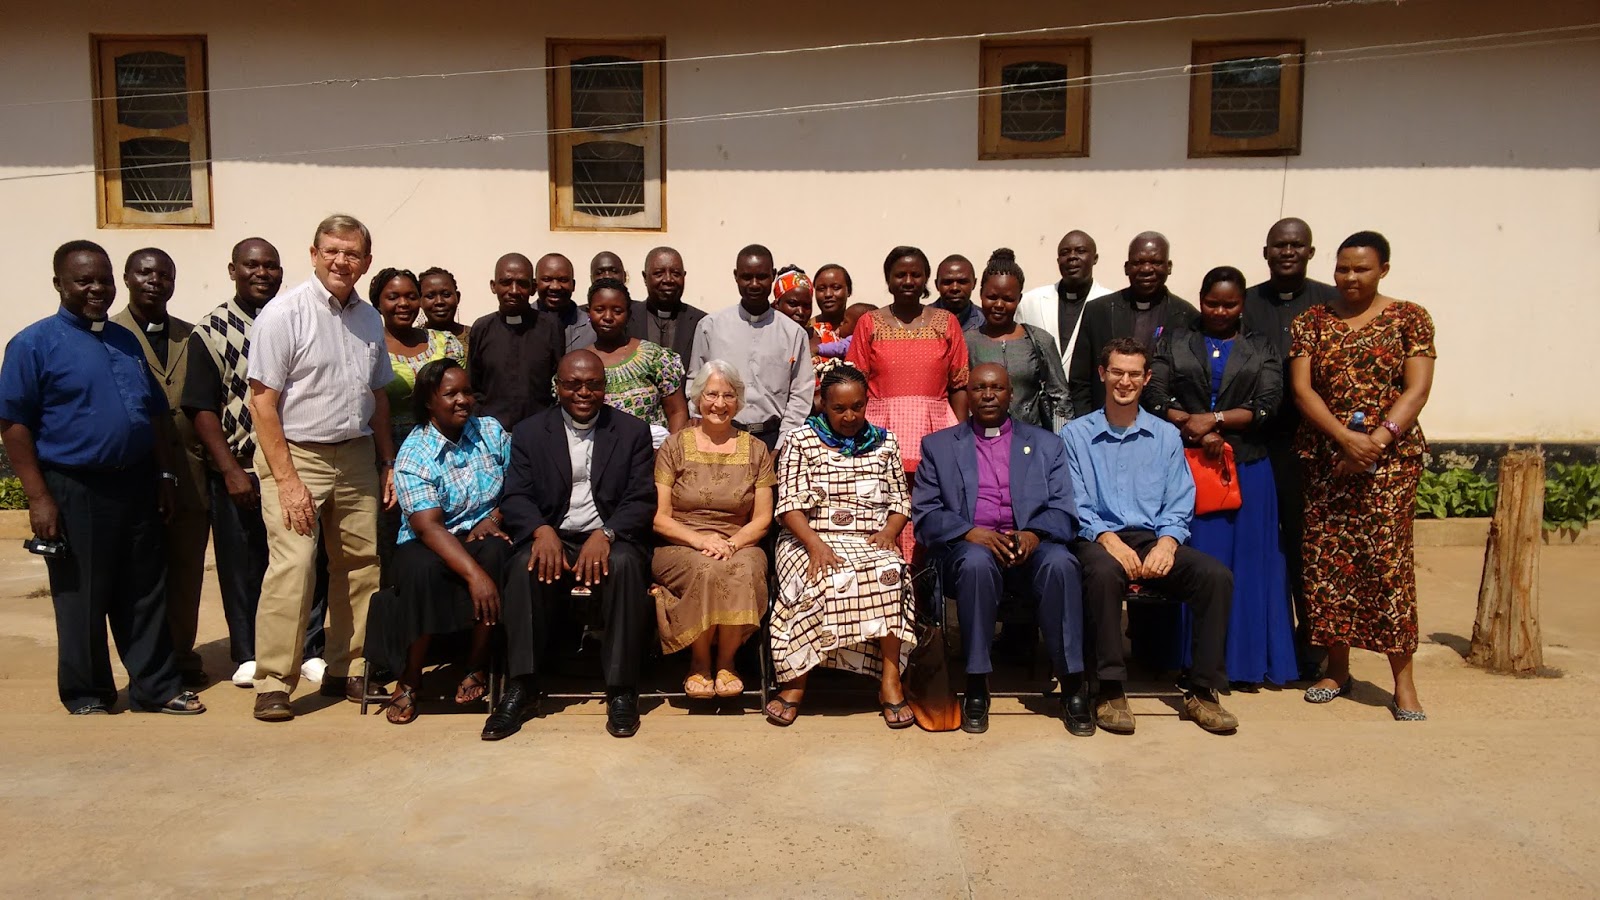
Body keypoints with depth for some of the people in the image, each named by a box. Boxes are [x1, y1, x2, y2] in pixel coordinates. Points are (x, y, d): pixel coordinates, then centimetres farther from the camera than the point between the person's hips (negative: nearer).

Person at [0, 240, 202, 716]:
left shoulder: (126, 341, 13)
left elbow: (155, 412, 18)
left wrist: (165, 475, 13)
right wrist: (38, 497, -14)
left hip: (137, 486, 5)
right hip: (75, 492, -5)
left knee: (146, 594, 10)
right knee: (82, 599, 5)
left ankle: (156, 687, 20)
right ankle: (87, 696, 20)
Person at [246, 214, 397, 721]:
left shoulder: (369, 318, 12)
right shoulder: (285, 314, -8)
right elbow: (263, 402, -11)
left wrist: (389, 462, 14)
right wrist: (287, 479, -16)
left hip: (356, 456, 6)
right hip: (296, 453, -6)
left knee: (360, 566, 7)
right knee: (292, 567, -13)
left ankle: (348, 672, 20)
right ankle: (273, 683, -1)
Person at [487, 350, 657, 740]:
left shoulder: (632, 431, 8)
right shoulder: (530, 433, 11)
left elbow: (642, 501, -1)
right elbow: (515, 498, 1)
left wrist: (605, 535, -21)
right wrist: (542, 531, -21)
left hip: (610, 539, -1)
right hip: (552, 539, 1)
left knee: (625, 563, -34)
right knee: (525, 566, -31)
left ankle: (622, 690, -23)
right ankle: (521, 689, -21)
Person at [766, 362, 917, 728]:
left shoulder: (884, 444, 17)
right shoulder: (800, 442, 8)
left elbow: (901, 502, 15)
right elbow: (790, 506, -2)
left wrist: (888, 532, -7)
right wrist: (814, 543, -18)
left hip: (871, 543, 2)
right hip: (812, 538, -2)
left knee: (890, 573, -33)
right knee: (822, 580, -36)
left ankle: (890, 679, -26)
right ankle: (795, 679, -24)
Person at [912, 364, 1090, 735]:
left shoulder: (1046, 444, 18)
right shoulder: (938, 446, 15)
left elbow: (1063, 511, 7)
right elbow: (925, 515, 5)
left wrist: (1034, 534, -15)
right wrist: (970, 533, -14)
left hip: (1030, 547, 1)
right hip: (967, 549, -1)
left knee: (1060, 563, -33)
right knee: (977, 562, -36)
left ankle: (1072, 685, -21)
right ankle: (977, 686, -24)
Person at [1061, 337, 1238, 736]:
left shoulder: (1166, 436, 17)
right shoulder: (1076, 434, 9)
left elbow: (1179, 505, 10)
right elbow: (1075, 506, 0)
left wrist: (1167, 542, -11)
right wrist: (1109, 539, -17)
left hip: (1155, 541, 3)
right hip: (1098, 539, -3)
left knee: (1217, 575, -25)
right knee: (1104, 572, -38)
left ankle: (1203, 692, -14)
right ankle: (1111, 691, -27)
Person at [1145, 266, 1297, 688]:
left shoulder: (1262, 348, 12)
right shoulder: (1174, 341, 12)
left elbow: (1269, 405, -2)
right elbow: (1155, 395, -1)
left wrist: (1213, 419, -13)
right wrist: (1195, 429, -12)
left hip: (1246, 467, 1)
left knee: (1246, 561, 2)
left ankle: (1244, 662, 11)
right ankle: (1193, 661, 8)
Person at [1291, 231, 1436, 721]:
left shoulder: (1410, 318, 4)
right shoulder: (1311, 321, 8)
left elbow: (1417, 389, -4)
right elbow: (1301, 389, -1)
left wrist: (1379, 438, -18)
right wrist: (1345, 437, -14)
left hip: (1391, 456, -2)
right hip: (1324, 456, 3)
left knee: (1388, 556, -8)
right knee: (1326, 559, 4)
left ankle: (1403, 680, 0)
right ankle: (1336, 668, 17)